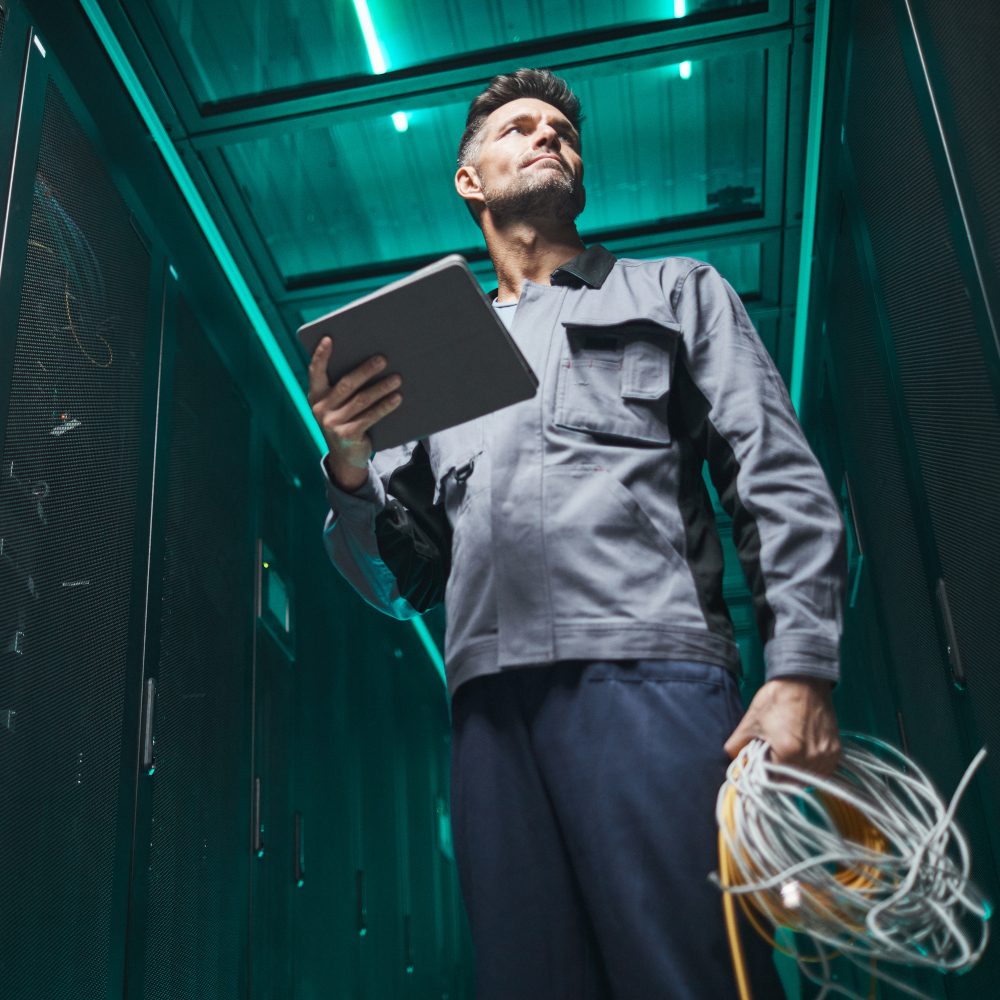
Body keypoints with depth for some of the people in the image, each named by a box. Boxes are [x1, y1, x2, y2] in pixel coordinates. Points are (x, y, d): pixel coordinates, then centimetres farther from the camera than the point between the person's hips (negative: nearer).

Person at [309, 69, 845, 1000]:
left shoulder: (674, 292, 22)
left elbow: (782, 487, 9)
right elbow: (400, 583, 22)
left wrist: (802, 671, -7)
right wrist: (349, 471, 0)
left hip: (645, 668, -2)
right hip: (492, 698, 3)